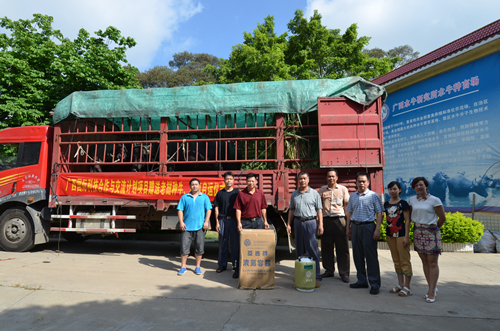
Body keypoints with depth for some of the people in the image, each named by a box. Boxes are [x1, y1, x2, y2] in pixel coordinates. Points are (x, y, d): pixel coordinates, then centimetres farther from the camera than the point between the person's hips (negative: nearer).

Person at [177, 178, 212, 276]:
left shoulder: (205, 197, 8)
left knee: (199, 247, 6)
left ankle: (198, 267, 20)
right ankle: (183, 267, 14)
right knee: (184, 246, 1)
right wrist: (181, 222, -6)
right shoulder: (184, 197, 7)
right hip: (187, 226, 0)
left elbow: (208, 210, 5)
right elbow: (180, 210, 5)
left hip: (199, 226, 0)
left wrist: (206, 222, -5)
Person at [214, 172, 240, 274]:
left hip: (234, 220, 0)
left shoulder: (237, 192, 5)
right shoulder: (220, 193, 6)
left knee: (235, 243, 5)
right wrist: (217, 222, 1)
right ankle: (222, 265, 18)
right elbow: (216, 208, 7)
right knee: (222, 243, 7)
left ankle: (236, 264, 18)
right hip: (223, 220, 1)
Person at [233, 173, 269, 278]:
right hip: (245, 222, -2)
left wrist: (265, 221, 8)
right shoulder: (241, 194, 0)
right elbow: (238, 209, -1)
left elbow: (263, 208, 12)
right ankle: (239, 270, 11)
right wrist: (239, 223, -9)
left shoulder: (260, 193, 6)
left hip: (258, 222, 2)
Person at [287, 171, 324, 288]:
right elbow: (291, 210, 14)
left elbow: (319, 210, 1)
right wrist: (288, 224, 9)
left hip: (311, 222, -4)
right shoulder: (294, 194, 12)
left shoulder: (314, 193, 2)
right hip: (298, 222, 4)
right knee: (299, 250, 11)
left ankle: (316, 277, 1)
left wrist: (320, 224, -7)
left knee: (313, 250, -4)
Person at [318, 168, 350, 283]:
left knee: (342, 247, 0)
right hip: (326, 220, 2)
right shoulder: (322, 190, 11)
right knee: (326, 246, 6)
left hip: (339, 219, -2)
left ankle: (344, 273, 10)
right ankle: (329, 270, 19)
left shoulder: (343, 189, 7)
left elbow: (347, 205, 6)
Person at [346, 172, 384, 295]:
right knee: (357, 256, 11)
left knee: (371, 256, -1)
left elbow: (379, 213, -4)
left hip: (368, 226, -5)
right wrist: (348, 227, 12)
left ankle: (375, 284, 9)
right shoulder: (352, 196, 11)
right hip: (355, 226, 5)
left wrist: (377, 229, -12)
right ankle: (362, 281, 24)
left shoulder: (373, 196, -3)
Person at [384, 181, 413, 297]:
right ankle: (400, 284, 25)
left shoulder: (403, 203, -7)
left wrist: (406, 236, -12)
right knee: (396, 261, 14)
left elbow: (407, 221, -8)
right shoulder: (386, 204, 9)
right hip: (390, 235, 6)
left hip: (401, 235, -6)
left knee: (405, 261, 1)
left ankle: (407, 287, 10)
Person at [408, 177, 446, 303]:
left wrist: (434, 228, 8)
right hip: (418, 232, 4)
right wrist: (418, 225, 8)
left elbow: (442, 218, -1)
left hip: (431, 233, -4)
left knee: (432, 263, -1)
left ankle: (431, 292, 5)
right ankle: (433, 288, 21)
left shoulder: (434, 200, -6)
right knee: (424, 262, 9)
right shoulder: (411, 200, 6)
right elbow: (409, 216, 14)